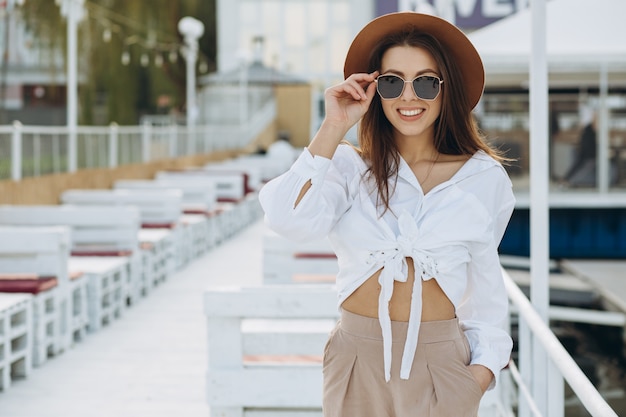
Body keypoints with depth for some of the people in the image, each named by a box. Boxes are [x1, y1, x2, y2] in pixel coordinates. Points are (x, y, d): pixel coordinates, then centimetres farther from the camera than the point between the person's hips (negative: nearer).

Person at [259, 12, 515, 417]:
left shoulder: (484, 178, -1)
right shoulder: (351, 166, -2)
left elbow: (484, 279, 8)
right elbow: (292, 218, -21)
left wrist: (484, 365, 3)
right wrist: (334, 128, -15)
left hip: (441, 364, 0)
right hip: (358, 359, 0)